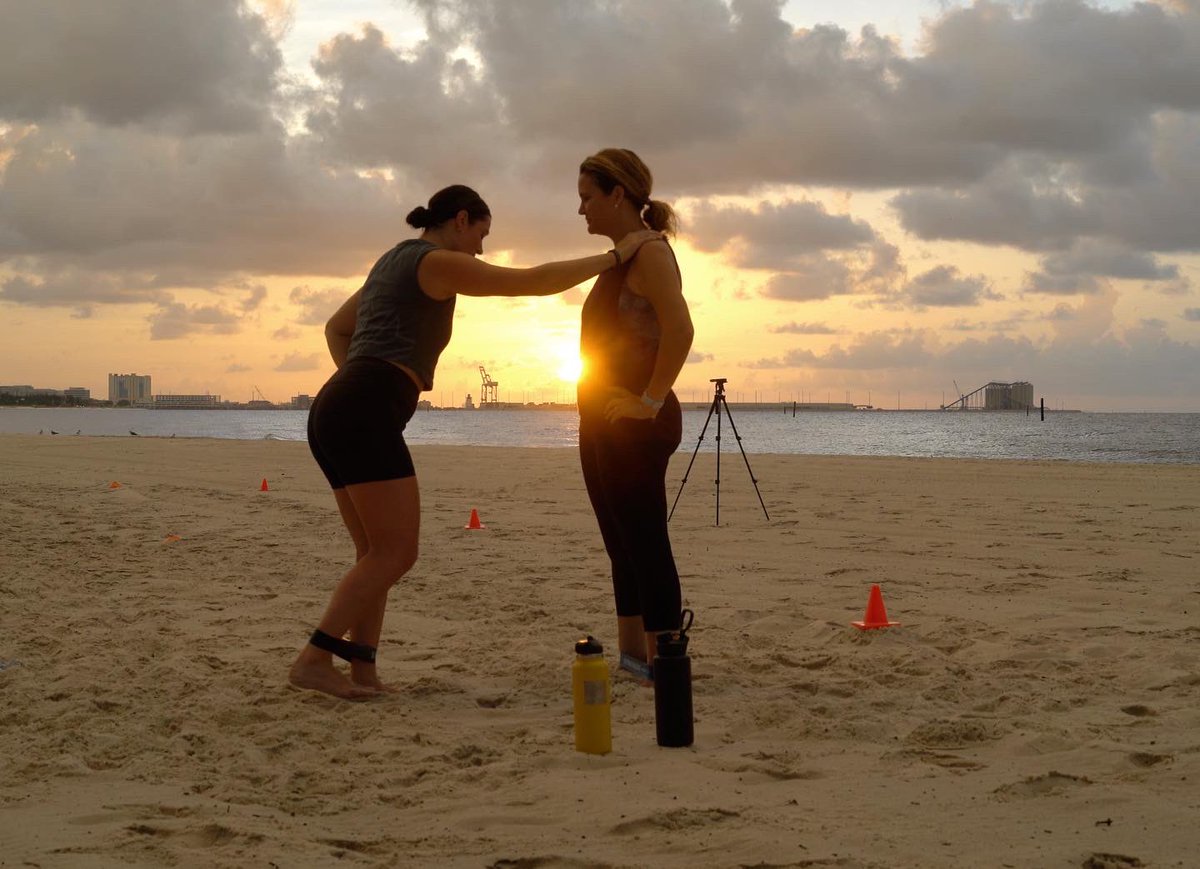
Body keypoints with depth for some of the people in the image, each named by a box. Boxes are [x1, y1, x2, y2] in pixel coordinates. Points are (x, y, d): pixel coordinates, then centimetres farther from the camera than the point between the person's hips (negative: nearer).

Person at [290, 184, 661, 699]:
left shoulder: (392, 263, 27)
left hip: (333, 412, 10)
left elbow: (336, 329, 37)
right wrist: (617, 255, 2)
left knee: (377, 553, 10)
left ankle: (362, 669, 2)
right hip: (366, 415, -10)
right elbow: (535, 282, -5)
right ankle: (313, 659, -13)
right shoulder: (438, 263, -1)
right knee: (397, 552, -8)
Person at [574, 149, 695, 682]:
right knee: (623, 545, 15)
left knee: (646, 545, -8)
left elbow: (679, 330, -27)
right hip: (603, 423, 10)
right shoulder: (620, 258, 17)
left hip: (635, 424, -10)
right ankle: (631, 653, 24)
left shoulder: (649, 254, -13)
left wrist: (650, 400, -23)